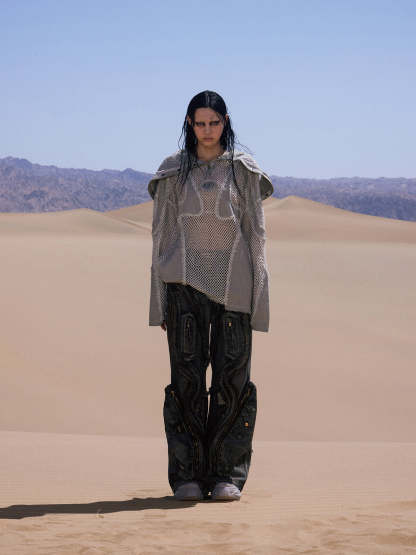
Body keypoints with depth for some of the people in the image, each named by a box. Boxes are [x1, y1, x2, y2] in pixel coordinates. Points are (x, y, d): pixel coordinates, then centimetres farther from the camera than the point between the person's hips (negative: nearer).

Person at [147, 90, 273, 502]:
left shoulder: (243, 170, 9)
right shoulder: (173, 171, 9)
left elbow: (256, 231, 8)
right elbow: (161, 232, 9)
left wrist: (257, 293, -1)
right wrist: (160, 301, 4)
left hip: (232, 283, 0)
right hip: (185, 281, 0)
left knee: (232, 376, -4)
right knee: (187, 375, -4)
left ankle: (226, 475, 2)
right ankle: (187, 475, 1)